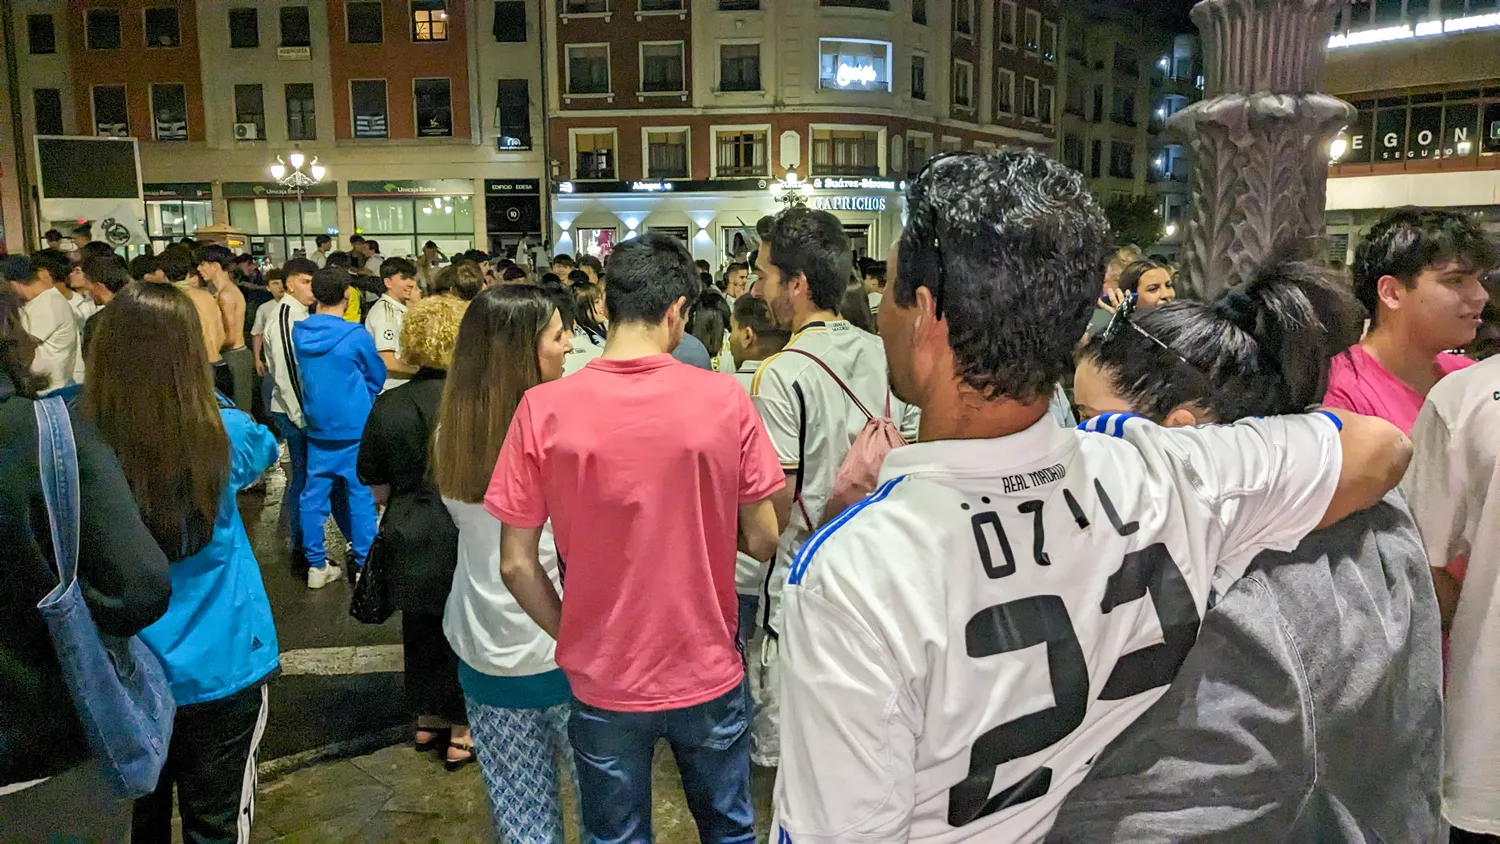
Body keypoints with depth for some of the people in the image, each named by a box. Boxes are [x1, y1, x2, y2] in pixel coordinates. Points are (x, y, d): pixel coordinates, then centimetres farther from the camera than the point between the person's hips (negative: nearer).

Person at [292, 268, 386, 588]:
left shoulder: (299, 332, 0)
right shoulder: (356, 336, -14)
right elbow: (378, 377, 0)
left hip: (317, 427, 5)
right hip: (355, 428, -5)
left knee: (314, 495, 9)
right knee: (361, 496, 4)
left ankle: (316, 565, 16)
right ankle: (364, 565, 8)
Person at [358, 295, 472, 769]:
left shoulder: (388, 405, -4)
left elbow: (377, 489, 3)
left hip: (410, 539, 4)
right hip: (463, 540, -4)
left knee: (420, 630, 19)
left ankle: (427, 720, 36)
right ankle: (461, 733, 22)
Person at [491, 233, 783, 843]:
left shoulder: (543, 408, -15)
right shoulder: (725, 400, -15)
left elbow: (516, 564, -10)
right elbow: (761, 541, -8)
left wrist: (572, 637, 5)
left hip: (604, 683, 0)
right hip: (708, 675, 0)